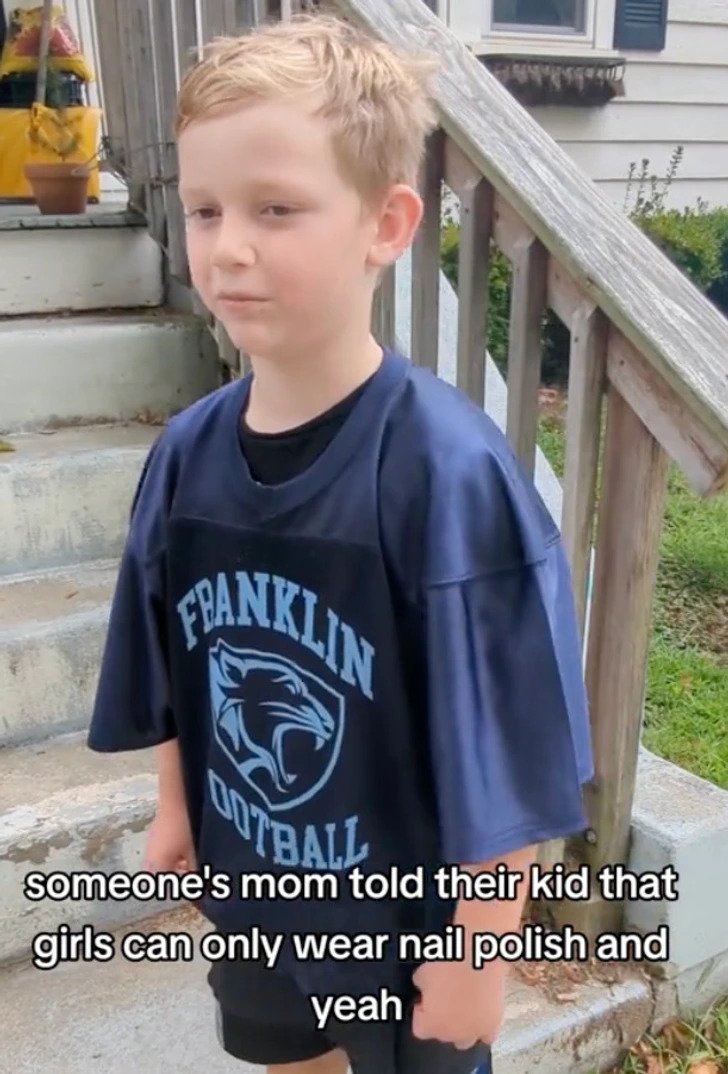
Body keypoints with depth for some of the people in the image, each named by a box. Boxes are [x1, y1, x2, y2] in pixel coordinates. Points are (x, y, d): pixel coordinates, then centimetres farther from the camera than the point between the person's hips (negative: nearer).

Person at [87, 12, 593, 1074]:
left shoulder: (451, 471, -29)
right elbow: (173, 669, 3)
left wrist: (478, 951, -14)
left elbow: (506, 759, -22)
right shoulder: (186, 453, -12)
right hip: (250, 887, 5)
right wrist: (176, 808, 12)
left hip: (410, 909, -4)